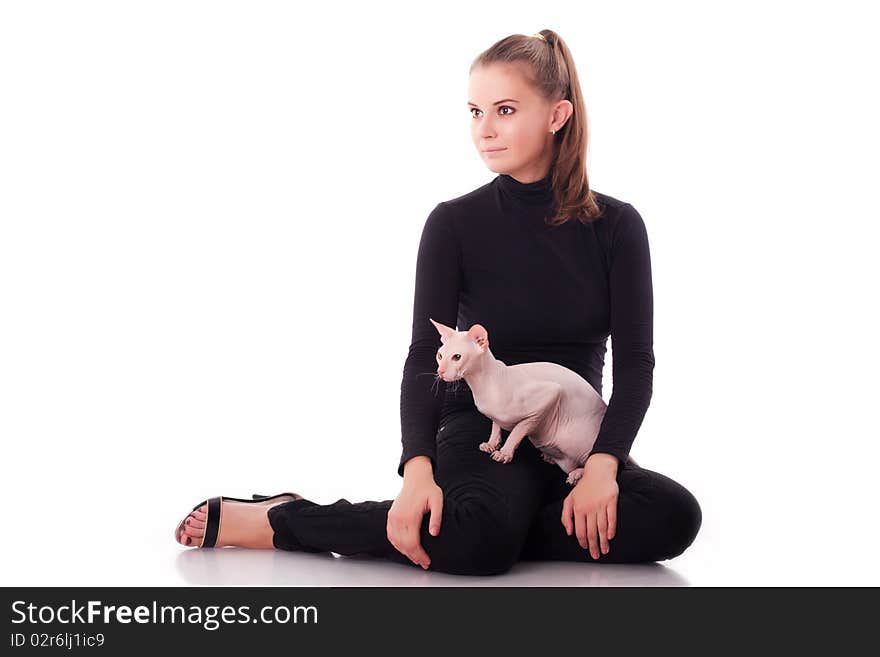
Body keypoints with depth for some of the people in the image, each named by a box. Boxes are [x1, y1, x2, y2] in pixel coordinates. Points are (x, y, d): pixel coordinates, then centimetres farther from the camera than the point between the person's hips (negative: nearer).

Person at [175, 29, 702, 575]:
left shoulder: (615, 225, 0)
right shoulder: (454, 224, -3)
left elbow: (635, 360, -5)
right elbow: (425, 357, -10)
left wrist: (603, 464, -23)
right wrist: (418, 470, -29)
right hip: (480, 430, -3)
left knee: (675, 516, -30)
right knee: (483, 536, -38)